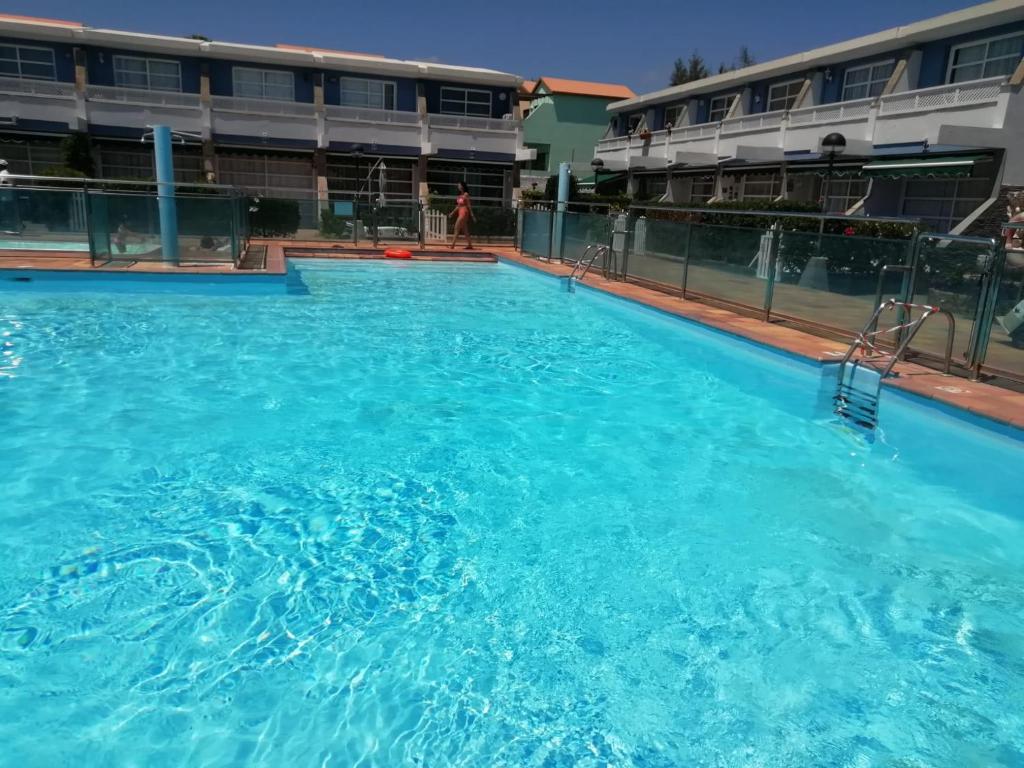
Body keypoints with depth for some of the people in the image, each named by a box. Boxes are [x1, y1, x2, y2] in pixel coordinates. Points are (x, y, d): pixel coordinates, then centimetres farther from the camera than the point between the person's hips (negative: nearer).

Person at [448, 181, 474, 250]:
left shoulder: (466, 194, -6)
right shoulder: (460, 195, 16)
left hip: (464, 212, -8)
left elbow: (469, 205, -8)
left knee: (457, 228, -11)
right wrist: (452, 213, 17)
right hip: (460, 213, 8)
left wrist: (472, 215, -10)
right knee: (465, 231, 7)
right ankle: (470, 245, 10)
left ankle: (452, 245, -11)